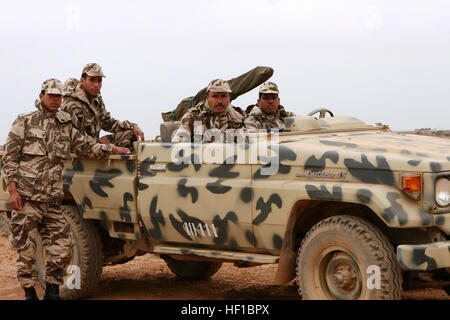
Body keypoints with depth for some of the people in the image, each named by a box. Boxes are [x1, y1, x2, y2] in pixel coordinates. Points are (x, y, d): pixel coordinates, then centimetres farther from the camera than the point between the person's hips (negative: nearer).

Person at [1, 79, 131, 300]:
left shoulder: (66, 128, 17)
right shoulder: (24, 122, 3)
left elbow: (87, 146, 22)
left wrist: (114, 149, 9)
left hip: (52, 200, 5)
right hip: (26, 198, -4)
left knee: (61, 248, 0)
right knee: (26, 249, 0)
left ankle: (52, 293, 13)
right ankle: (30, 294, 11)